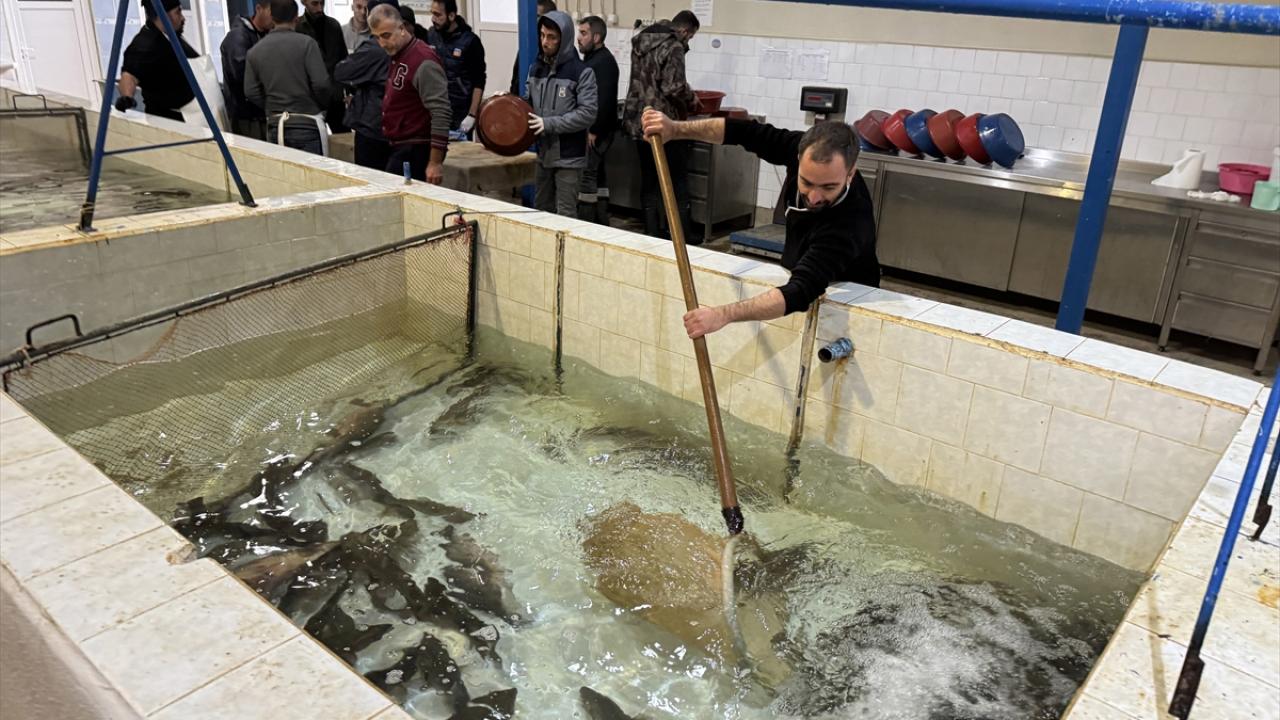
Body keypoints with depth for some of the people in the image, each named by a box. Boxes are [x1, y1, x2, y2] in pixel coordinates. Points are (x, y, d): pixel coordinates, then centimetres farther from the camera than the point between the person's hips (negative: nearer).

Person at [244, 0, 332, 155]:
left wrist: (273, 107, 17)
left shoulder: (255, 50, 5)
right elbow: (321, 83, -12)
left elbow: (251, 92, 3)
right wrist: (322, 105, 7)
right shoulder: (305, 43, -8)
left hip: (274, 126, 4)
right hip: (307, 124, -4)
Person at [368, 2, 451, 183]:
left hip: (416, 152, -9)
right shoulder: (397, 57, 14)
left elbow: (440, 114, -21)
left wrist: (435, 162, -23)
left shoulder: (423, 61, -16)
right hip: (400, 148, 9)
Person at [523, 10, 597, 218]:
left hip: (569, 157, -6)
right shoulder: (536, 69, 8)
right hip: (543, 154, 6)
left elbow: (588, 113, -17)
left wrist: (550, 124, -21)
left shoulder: (581, 72, -10)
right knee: (541, 210, 15)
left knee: (565, 215, -3)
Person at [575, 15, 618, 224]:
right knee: (597, 174, 12)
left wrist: (594, 130, -21)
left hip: (596, 131, -10)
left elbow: (605, 100, -23)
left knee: (586, 175, -9)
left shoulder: (604, 61, -14)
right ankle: (601, 223, 18)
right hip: (590, 128, 10)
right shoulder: (592, 59, 17)